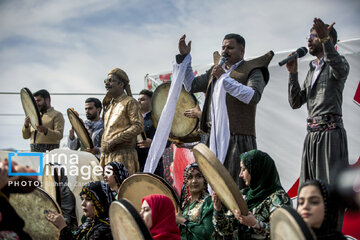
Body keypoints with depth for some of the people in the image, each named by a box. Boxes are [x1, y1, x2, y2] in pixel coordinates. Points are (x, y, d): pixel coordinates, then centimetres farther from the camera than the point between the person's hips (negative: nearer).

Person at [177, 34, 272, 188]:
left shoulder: (252, 70, 2)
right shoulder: (215, 71, 23)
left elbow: (254, 96, -15)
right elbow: (191, 86, 24)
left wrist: (224, 78, -17)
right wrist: (184, 57, 15)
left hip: (238, 139, -6)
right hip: (214, 139, 6)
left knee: (238, 188, -11)